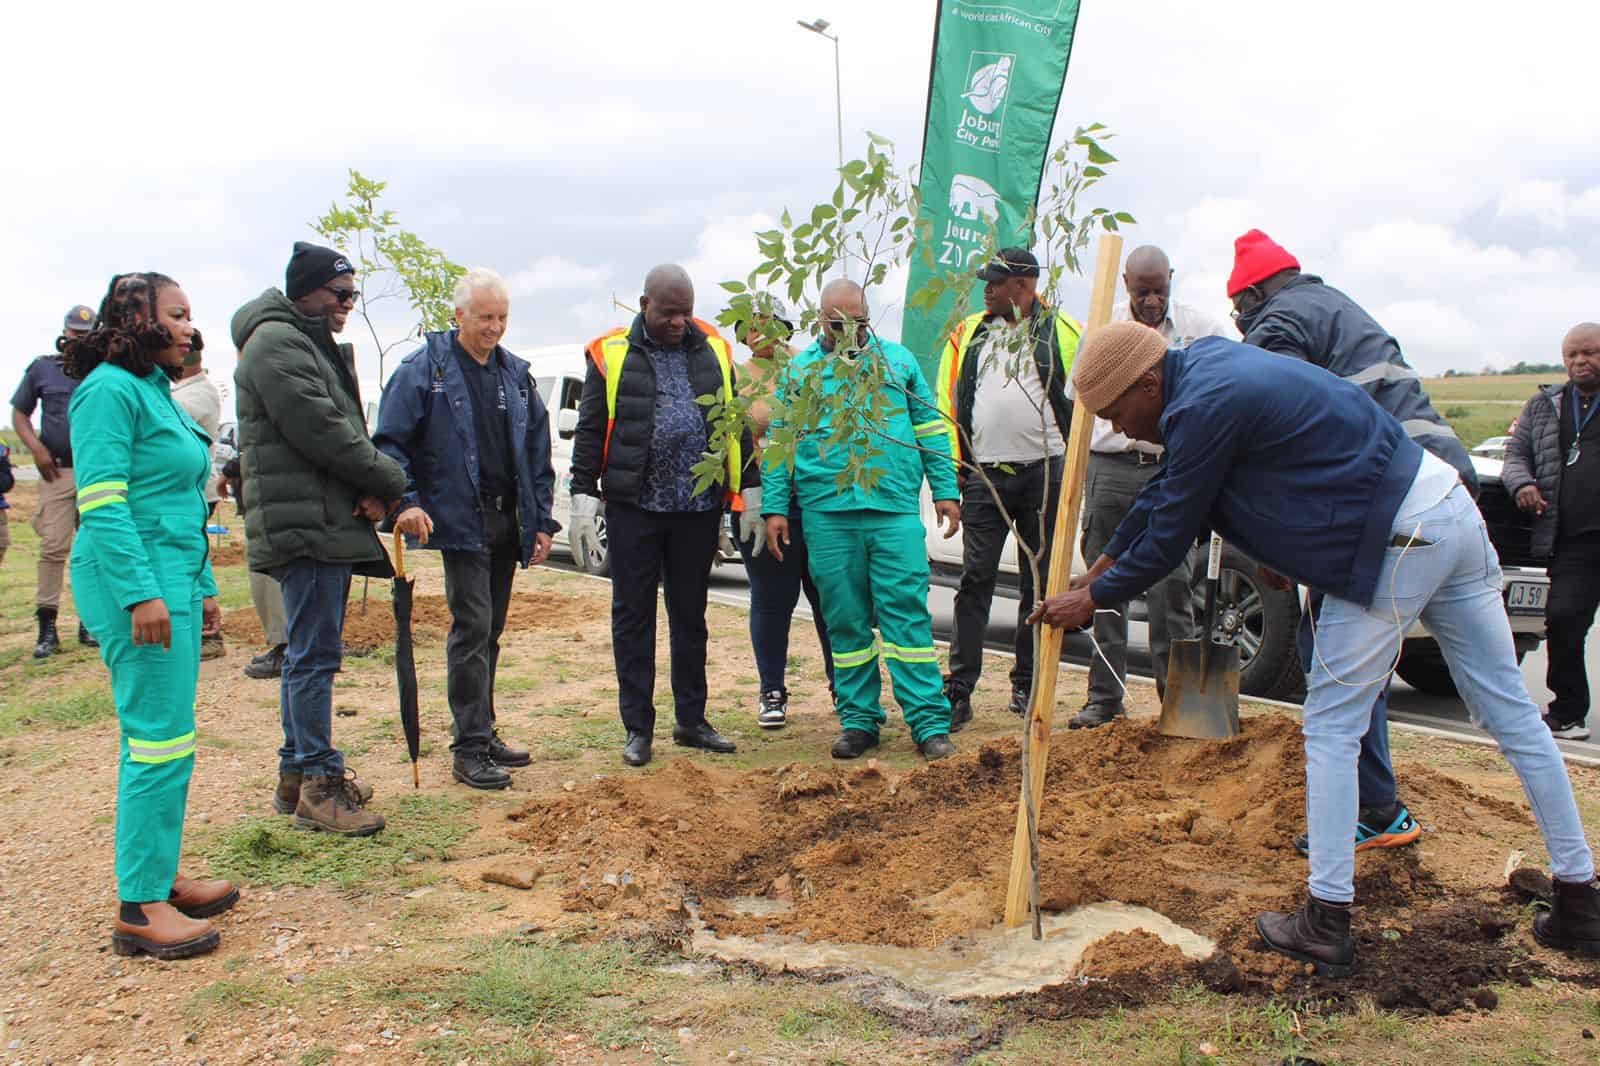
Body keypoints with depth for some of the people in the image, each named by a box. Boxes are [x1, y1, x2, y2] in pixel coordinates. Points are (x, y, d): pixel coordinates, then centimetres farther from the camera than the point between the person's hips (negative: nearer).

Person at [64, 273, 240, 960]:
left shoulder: (154, 390, 19)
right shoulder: (109, 390, -10)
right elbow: (101, 504, -18)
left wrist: (202, 588, 22)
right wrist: (141, 594, -22)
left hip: (174, 581, 10)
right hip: (137, 585, -10)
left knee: (165, 740, 13)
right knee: (161, 742, -8)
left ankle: (159, 877, 22)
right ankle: (139, 909, 0)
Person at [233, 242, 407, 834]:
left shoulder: (318, 344, 21)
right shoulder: (276, 343, -11)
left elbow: (346, 428, 18)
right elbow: (321, 431, -19)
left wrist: (372, 490, -2)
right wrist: (390, 482, -9)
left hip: (330, 522, 10)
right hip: (305, 524, -10)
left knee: (310, 653, 15)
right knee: (315, 656, -7)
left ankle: (297, 773, 24)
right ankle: (318, 786, -1)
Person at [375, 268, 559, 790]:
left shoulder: (515, 373, 13)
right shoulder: (424, 369, -4)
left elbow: (537, 450, 15)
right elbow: (390, 442, -5)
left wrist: (542, 521, 10)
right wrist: (407, 502, -18)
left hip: (507, 521, 6)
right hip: (460, 520, -6)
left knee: (490, 631, 13)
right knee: (472, 628, -9)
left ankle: (483, 733, 23)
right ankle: (469, 750, -3)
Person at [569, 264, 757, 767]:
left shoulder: (713, 350, 9)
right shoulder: (612, 354, 1)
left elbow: (736, 424, 12)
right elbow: (589, 431, 1)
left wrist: (748, 492, 9)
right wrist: (583, 498, -5)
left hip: (698, 508, 2)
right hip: (633, 506, -2)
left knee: (690, 614, 12)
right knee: (632, 616, 4)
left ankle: (691, 720, 22)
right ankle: (638, 728, 14)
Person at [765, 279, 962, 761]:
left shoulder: (897, 359, 13)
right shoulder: (799, 370, 12)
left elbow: (930, 428, 13)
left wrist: (946, 490, 6)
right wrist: (775, 507, 4)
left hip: (895, 510, -1)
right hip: (826, 516, 1)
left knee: (907, 614, -4)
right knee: (845, 621, 6)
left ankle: (929, 721, -1)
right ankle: (858, 720, 15)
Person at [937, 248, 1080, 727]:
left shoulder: (1063, 332, 3)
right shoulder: (969, 333, 11)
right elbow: (948, 404, 10)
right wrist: (952, 465, 1)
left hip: (1045, 473, -1)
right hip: (985, 475, 1)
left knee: (1040, 582, 7)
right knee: (975, 579, -3)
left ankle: (1026, 684, 19)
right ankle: (959, 689, -2)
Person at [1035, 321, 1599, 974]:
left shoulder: (1204, 406, -17)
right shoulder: (1208, 361, 12)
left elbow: (1170, 535, -9)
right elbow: (1165, 492, 21)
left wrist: (1094, 599, 5)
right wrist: (1099, 569, 26)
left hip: (1394, 542, -10)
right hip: (1450, 508, 10)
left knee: (1331, 728, 1)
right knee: (1511, 713, 14)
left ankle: (1327, 925, 7)